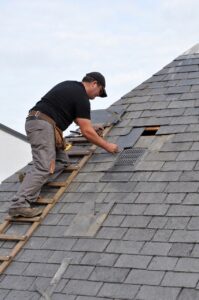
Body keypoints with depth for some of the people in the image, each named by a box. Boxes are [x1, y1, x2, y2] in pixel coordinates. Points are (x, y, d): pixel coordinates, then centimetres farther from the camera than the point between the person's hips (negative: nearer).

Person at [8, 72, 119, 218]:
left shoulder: (70, 86, 23)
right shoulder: (81, 97, -5)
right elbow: (87, 132, -6)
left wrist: (91, 126, 44)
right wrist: (107, 146, 3)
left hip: (35, 122, 10)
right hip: (43, 125, -10)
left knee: (62, 161, 10)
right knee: (44, 167, -20)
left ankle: (31, 180, -5)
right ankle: (19, 204, -31)